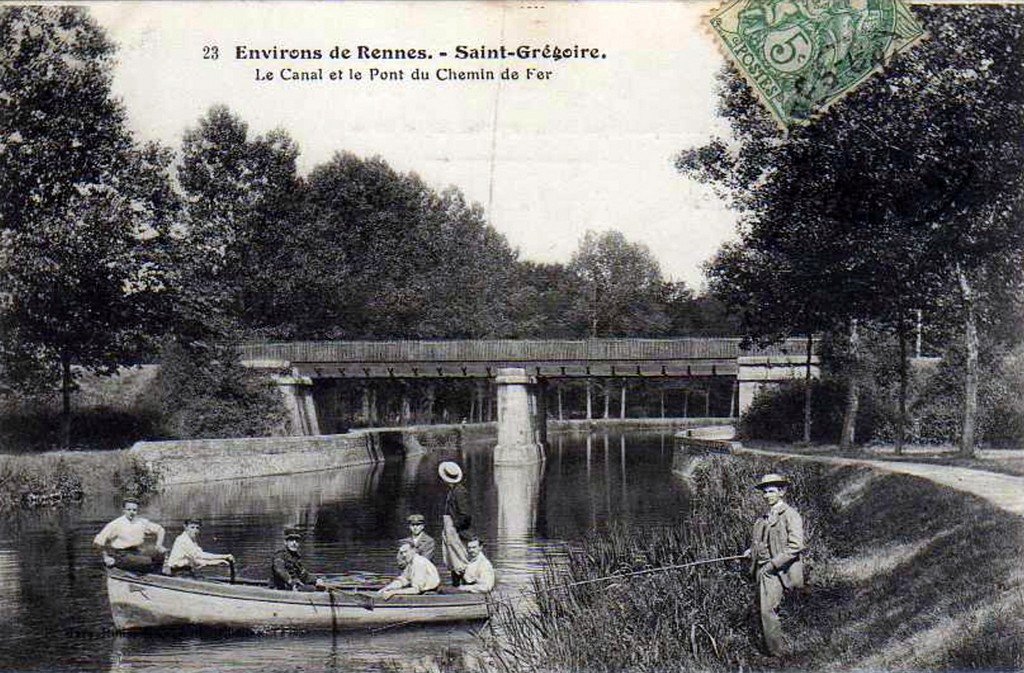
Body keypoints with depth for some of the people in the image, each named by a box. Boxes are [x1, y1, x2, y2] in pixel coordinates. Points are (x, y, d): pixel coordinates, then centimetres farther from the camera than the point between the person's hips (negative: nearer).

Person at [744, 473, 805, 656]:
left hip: (778, 571, -8)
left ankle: (777, 653, -12)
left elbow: (795, 546, -16)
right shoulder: (765, 518, 17)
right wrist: (752, 551, 13)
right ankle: (767, 648, 17)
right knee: (761, 610, 9)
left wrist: (773, 564, -18)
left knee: (768, 610, -16)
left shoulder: (790, 515, -7)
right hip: (762, 570, 8)